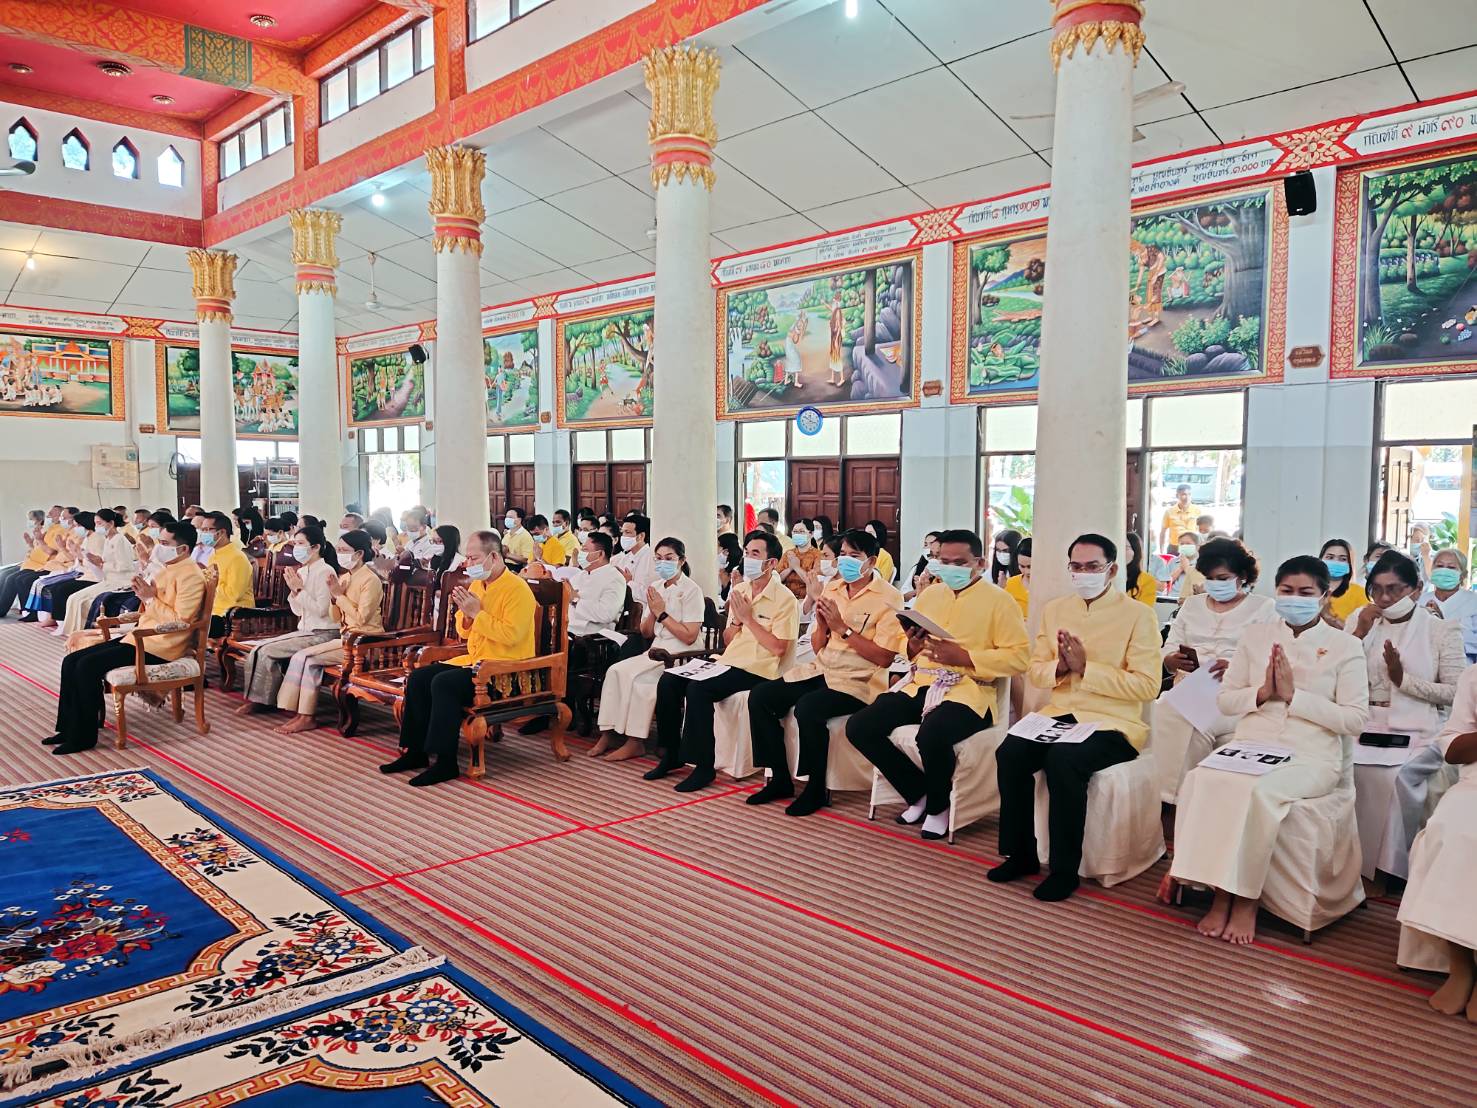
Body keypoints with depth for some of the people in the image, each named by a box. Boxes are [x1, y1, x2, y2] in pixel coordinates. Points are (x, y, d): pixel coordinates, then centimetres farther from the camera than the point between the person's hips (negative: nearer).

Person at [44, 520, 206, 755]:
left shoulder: (190, 575, -14)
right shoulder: (169, 569, 17)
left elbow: (180, 620, -21)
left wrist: (150, 599, -16)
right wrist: (144, 594, 5)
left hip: (159, 646, -10)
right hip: (142, 637, 10)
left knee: (88, 666, -20)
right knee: (71, 661, 2)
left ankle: (84, 736, -8)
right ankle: (69, 728, 8)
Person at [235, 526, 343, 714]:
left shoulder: (325, 571, -13)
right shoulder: (302, 571, 11)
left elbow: (321, 610, -20)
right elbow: (298, 611, 14)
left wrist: (299, 590, -17)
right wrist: (293, 589, -2)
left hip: (323, 634, -8)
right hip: (305, 631, 8)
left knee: (267, 651, -16)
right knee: (260, 648, -5)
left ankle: (262, 699, 1)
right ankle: (257, 698, 0)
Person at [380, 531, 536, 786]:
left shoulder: (517, 589, -13)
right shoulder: (476, 585, 14)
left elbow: (511, 635, -24)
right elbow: (464, 633, 20)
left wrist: (477, 613, -19)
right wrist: (466, 613, -2)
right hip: (474, 660, 9)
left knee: (444, 683, -28)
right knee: (418, 677, -4)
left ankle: (445, 762, -21)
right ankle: (416, 751, 2)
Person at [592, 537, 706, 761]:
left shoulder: (691, 590, -6)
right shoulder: (655, 588, 14)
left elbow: (689, 637, -14)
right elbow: (646, 633, 15)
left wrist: (662, 613, -12)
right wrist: (652, 612, -4)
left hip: (680, 655, -7)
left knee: (633, 675, -26)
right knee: (615, 671, -17)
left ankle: (635, 742, -15)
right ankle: (608, 734, -13)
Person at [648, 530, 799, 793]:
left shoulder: (784, 599, -7)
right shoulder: (738, 590, 15)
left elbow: (778, 648, -15)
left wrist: (748, 618, -12)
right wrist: (736, 620, -3)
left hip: (756, 671, -7)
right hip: (727, 662, 7)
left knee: (698, 688, -29)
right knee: (668, 681, -11)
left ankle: (704, 766, -18)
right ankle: (672, 754, 2)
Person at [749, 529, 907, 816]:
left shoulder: (888, 598, -7)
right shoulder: (831, 589, 12)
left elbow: (884, 658, -15)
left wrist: (842, 628, -17)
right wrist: (821, 623, -5)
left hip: (859, 681, -7)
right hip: (822, 670, 7)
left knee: (808, 707, -32)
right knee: (760, 696, -9)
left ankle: (816, 789, -11)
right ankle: (780, 779, 3)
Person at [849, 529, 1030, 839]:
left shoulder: (998, 600, 0)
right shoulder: (928, 594, 18)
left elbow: (1019, 656, -9)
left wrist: (963, 656, -17)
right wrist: (913, 646, 0)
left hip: (967, 691, -6)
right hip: (920, 684, 7)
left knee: (931, 735, -37)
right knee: (859, 727, -12)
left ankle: (938, 806, -3)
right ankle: (918, 793, 7)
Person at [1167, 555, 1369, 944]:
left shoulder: (1345, 646, 5)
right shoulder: (1256, 635, 15)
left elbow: (1355, 719, -3)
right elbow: (1225, 700, 14)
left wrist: (1293, 694, -11)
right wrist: (1263, 693, -6)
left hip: (1310, 758, -3)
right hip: (1248, 748, 3)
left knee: (1257, 789, -36)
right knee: (1201, 779, -30)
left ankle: (1247, 899, -19)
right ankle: (1220, 894, -21)